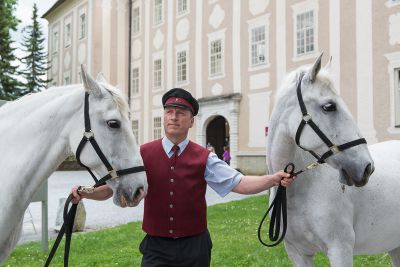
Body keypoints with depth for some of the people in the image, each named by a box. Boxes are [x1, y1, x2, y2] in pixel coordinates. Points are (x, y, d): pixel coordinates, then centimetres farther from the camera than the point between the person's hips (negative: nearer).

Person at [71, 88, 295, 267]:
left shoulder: (204, 158, -3)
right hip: (156, 247, 0)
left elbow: (239, 183, -10)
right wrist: (85, 193, -21)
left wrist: (273, 179, -24)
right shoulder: (143, 154, -2)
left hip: (194, 247, 0)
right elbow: (111, 187, -3)